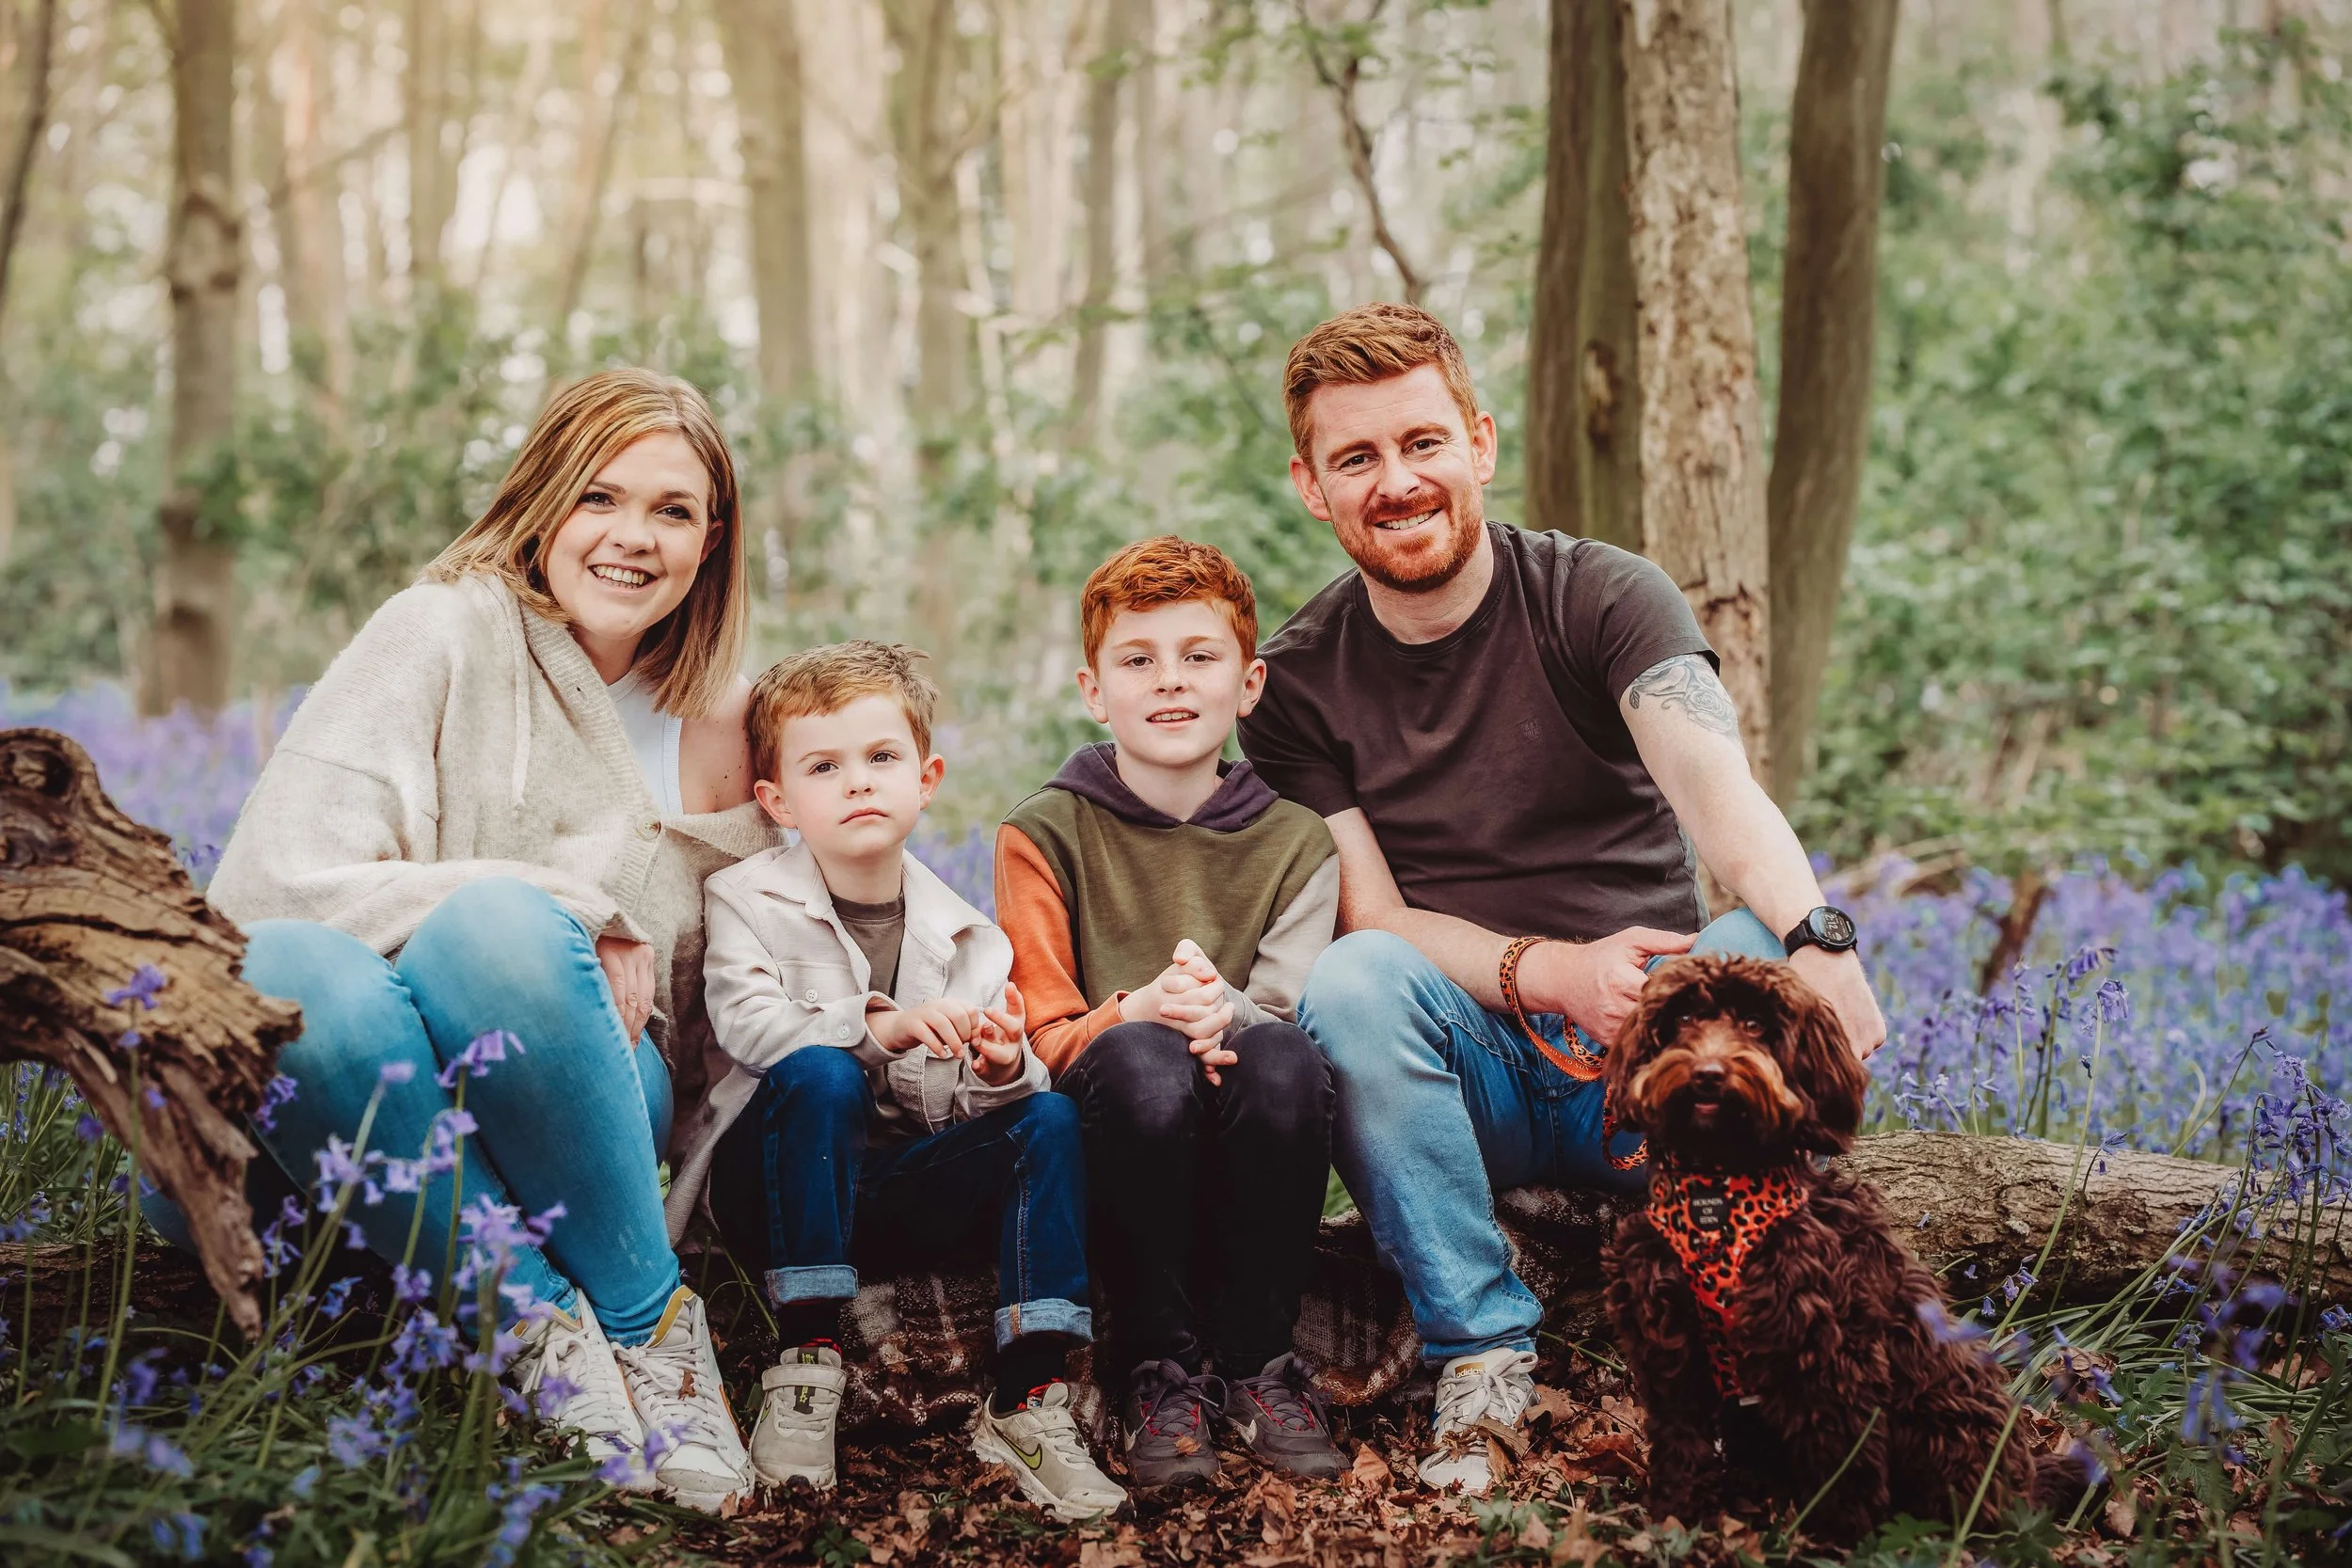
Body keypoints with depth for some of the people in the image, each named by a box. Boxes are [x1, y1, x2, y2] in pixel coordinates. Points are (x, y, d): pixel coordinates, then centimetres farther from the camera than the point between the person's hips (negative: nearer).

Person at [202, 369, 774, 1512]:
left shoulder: (717, 717, 11)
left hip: (568, 1103, 2)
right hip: (393, 1086, -2)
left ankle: (652, 1321, -20)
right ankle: (542, 1318, -27)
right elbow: (278, 878, -15)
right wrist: (578, 915, -14)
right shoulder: (448, 630, -1)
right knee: (290, 978, -37)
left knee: (502, 929, -33)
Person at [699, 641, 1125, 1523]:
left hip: (909, 1198, 3)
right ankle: (804, 1366, -28)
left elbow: (984, 1096, 4)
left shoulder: (966, 936, 10)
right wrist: (881, 1026, -34)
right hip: (780, 1184, -3)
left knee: (1048, 1117, -20)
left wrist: (1002, 1071, -22)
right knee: (819, 1075, -32)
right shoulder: (745, 900, 1)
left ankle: (1025, 1402, -23)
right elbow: (751, 1024, -18)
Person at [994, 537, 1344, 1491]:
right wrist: (1140, 1010, -22)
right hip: (1101, 1152, -1)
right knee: (1140, 1059, -34)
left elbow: (1290, 1007, -2)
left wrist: (1223, 1012, -26)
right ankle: (1159, 1367, -18)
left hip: (1241, 1168, 2)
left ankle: (1255, 1359, -13)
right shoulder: (1044, 833, 3)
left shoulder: (1295, 842, 9)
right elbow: (1041, 1043, -1)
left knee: (1282, 1056, -31)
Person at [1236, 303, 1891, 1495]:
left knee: (1770, 949, -31)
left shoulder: (1602, 597, -2)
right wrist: (1549, 971, -26)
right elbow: (1374, 920, -6)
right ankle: (1482, 1359, -24)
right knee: (1352, 982, -31)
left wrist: (1814, 935, -43)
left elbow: (1711, 778, -22)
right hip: (1467, 1073, 1)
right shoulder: (1296, 682, 2)